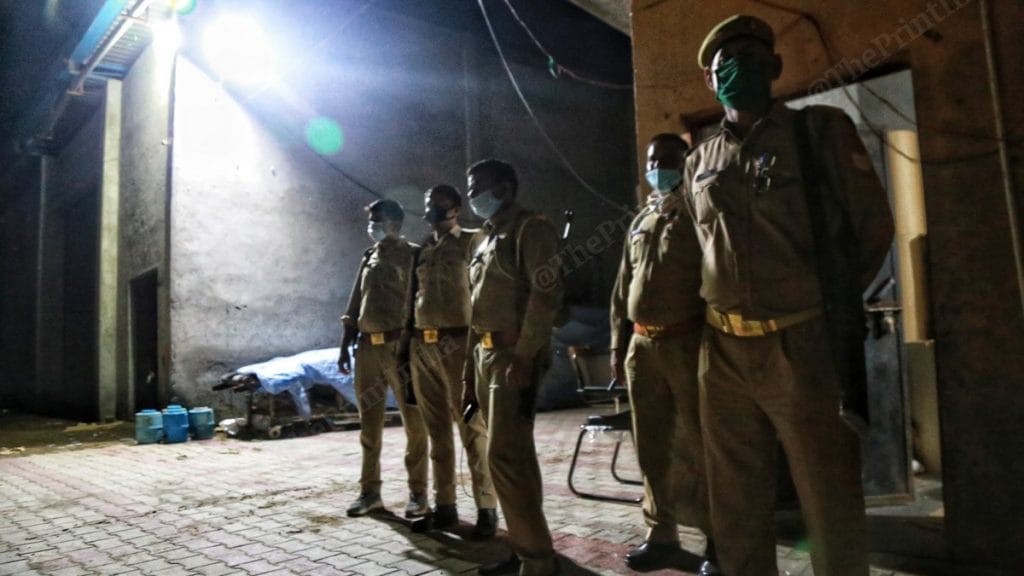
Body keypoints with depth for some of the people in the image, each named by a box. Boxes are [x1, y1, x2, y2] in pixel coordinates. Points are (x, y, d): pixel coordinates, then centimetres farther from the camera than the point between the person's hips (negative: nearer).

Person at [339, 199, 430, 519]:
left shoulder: (412, 256, 0)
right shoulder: (368, 260, 18)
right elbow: (354, 308, 19)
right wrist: (345, 347, 14)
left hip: (401, 347, -6)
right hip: (368, 347, 6)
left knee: (414, 422, 0)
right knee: (369, 424, 10)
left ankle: (418, 493, 10)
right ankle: (370, 491, 20)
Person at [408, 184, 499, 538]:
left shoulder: (472, 242, 0)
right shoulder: (423, 250, 18)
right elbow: (415, 296, 19)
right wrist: (409, 343, 13)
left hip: (456, 343, -6)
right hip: (422, 345, 6)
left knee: (472, 428, -2)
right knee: (436, 429, 11)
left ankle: (486, 509, 7)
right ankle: (444, 506, 21)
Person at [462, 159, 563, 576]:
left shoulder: (530, 228, -6)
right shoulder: (486, 238, 20)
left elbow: (546, 296, -17)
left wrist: (524, 358, -22)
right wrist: (471, 363, 17)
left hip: (514, 355, -9)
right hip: (486, 355, 9)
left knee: (505, 455, -9)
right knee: (514, 455, 12)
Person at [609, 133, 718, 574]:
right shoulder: (639, 223, 18)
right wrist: (618, 346, 14)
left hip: (688, 343, -6)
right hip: (643, 346, 6)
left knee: (702, 444, 1)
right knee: (650, 448, 10)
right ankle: (661, 534, 23)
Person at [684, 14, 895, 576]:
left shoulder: (821, 129, 1)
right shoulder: (698, 163, 12)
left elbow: (874, 225, 2)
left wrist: (825, 302, 3)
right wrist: (726, 302, 10)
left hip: (802, 347, -3)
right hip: (723, 352, 4)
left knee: (832, 510, 6)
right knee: (736, 509, 13)